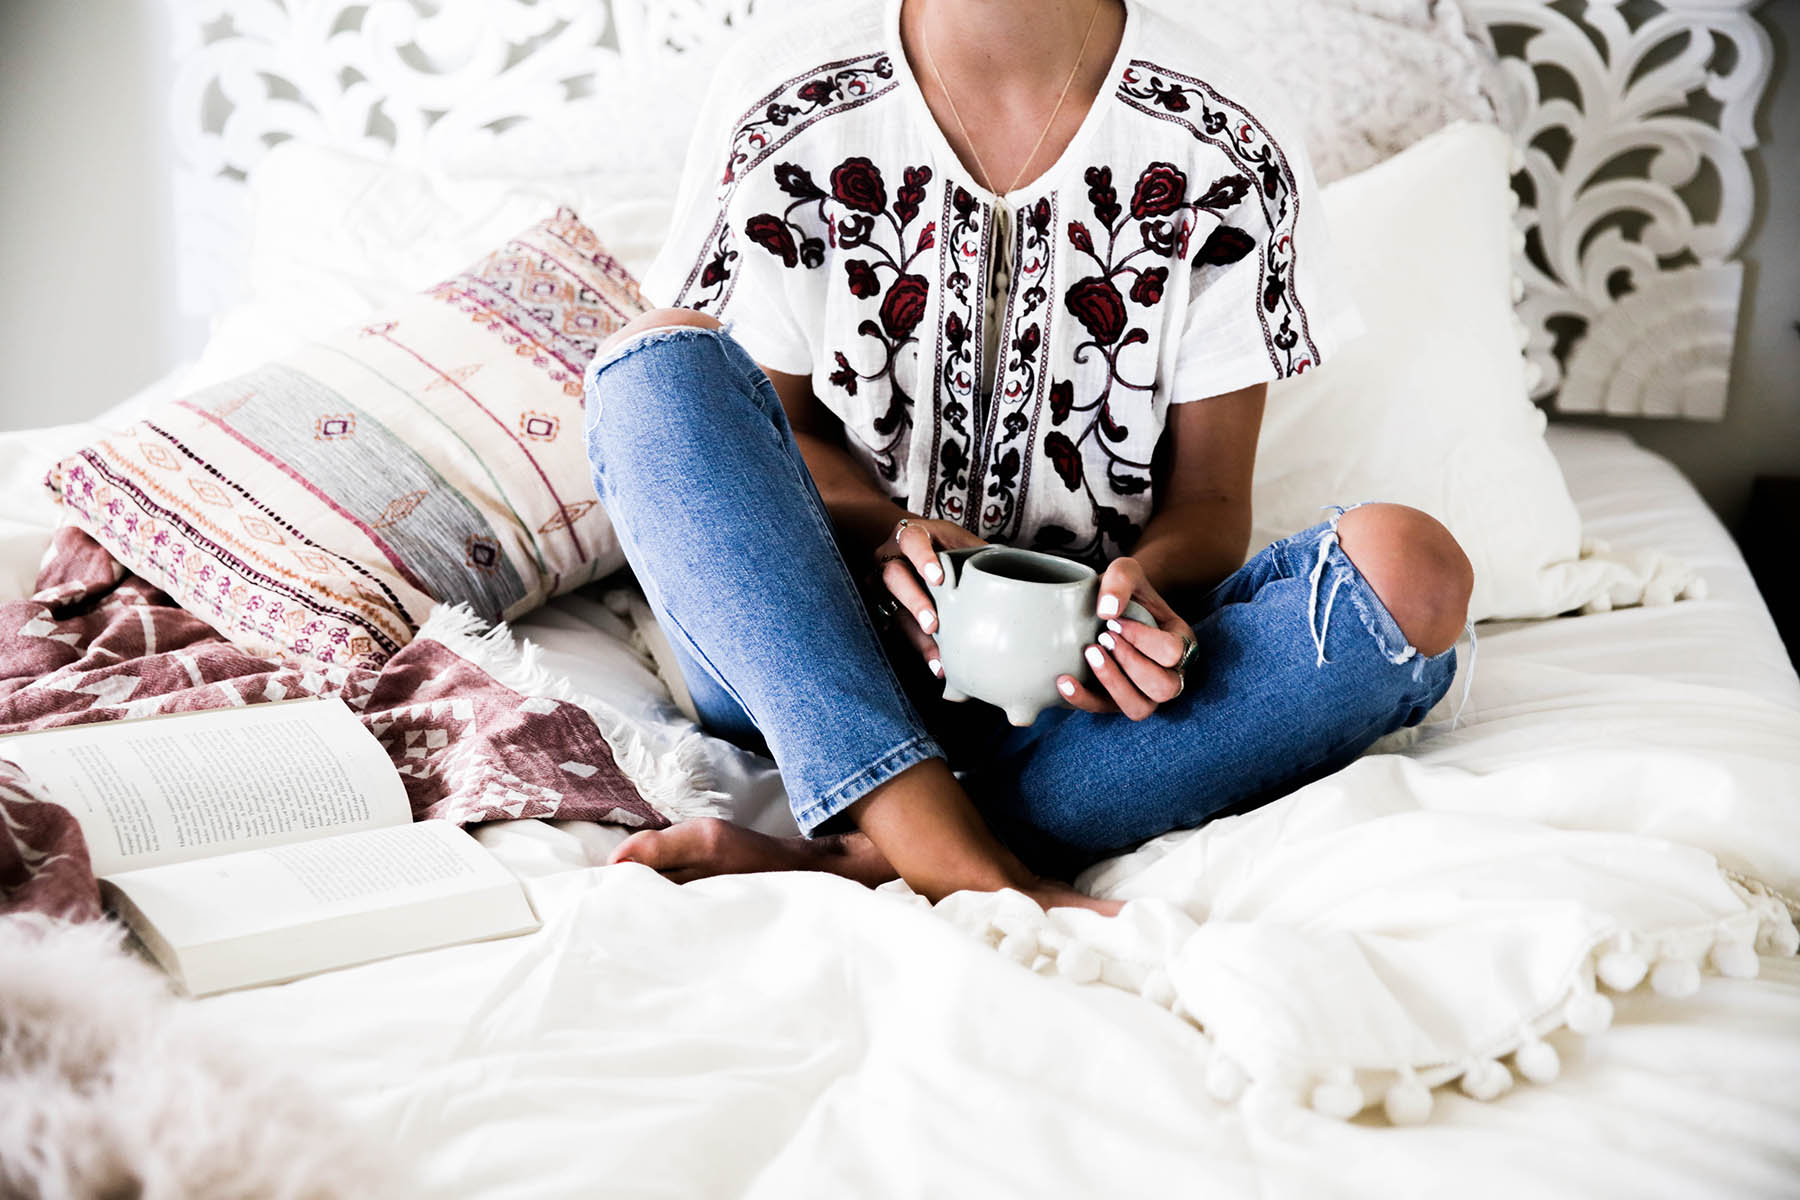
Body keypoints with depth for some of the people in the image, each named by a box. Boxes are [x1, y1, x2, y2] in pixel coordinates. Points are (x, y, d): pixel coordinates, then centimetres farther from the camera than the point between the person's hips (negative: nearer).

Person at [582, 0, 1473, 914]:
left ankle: (844, 863, -32)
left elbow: (1210, 501, -1)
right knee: (659, 364, -23)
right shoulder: (785, 105, -3)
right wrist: (885, 534, -21)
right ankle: (965, 867, -36)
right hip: (821, 666, 0)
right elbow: (772, 429, 2)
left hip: (1081, 667, 1)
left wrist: (1144, 583, -25)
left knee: (1409, 572, -26)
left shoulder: (1225, 147, -4)